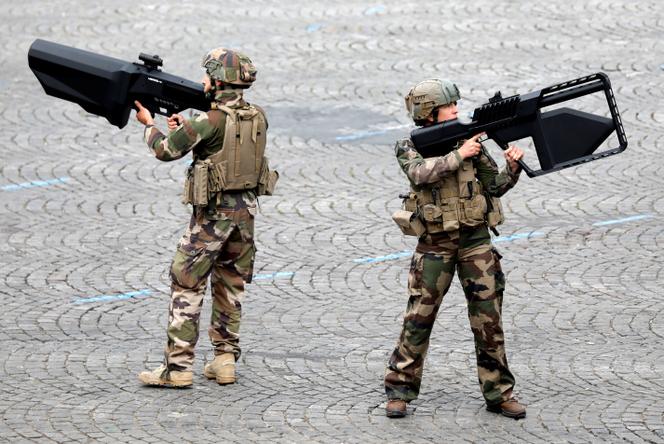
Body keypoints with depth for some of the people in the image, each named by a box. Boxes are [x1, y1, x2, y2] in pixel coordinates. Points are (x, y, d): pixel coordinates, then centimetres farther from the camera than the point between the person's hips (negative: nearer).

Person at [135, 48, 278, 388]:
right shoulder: (257, 118, 3)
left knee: (186, 284, 0)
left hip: (213, 212, -7)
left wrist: (148, 124, 9)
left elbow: (166, 150, -9)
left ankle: (177, 366, -3)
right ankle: (225, 360, 17)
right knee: (231, 285, 16)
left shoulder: (210, 121, -18)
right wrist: (185, 127, 14)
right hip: (246, 210, 7)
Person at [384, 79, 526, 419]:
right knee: (419, 318, -1)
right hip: (435, 243, -3)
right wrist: (459, 155, -26)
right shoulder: (411, 147, -2)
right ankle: (399, 390, 10)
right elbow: (420, 173, -24)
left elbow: (494, 186, 7)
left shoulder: (468, 139, 5)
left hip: (475, 239, 3)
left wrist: (512, 168, -12)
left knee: (489, 317, 1)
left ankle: (498, 393, 9)